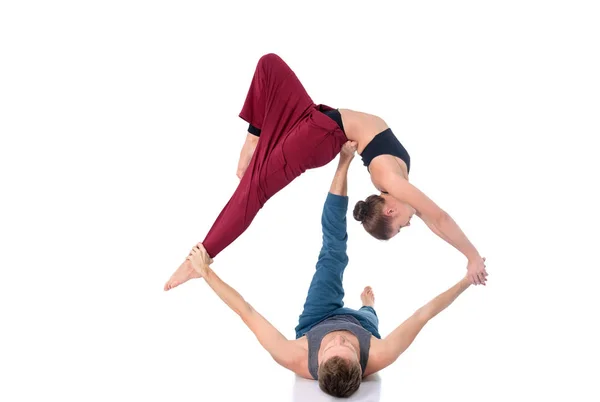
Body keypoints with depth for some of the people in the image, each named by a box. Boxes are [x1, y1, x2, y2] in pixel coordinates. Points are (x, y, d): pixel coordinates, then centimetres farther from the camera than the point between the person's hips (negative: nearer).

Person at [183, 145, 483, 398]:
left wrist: (206, 273, -36)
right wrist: (466, 281, -29)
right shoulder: (378, 359, -46)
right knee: (365, 311, 32)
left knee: (333, 252, 3)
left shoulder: (295, 360, -47)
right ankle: (369, 306, 71)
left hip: (316, 324, 0)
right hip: (361, 321, 0)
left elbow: (246, 313, -41)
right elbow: (423, 314, -36)